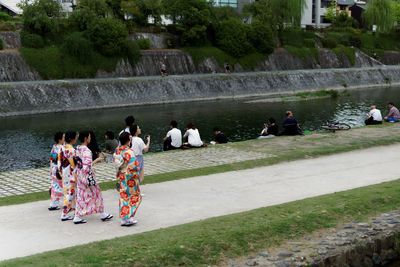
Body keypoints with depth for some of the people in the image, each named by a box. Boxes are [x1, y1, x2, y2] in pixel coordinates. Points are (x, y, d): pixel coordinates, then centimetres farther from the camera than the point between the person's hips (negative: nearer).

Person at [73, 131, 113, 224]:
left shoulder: (78, 149, 6)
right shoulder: (86, 151, -22)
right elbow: (88, 165, -27)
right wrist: (97, 160, -14)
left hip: (79, 174, 8)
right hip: (87, 175, -8)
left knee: (81, 195, 12)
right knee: (95, 194, 6)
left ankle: (77, 217, 12)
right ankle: (103, 215, 19)